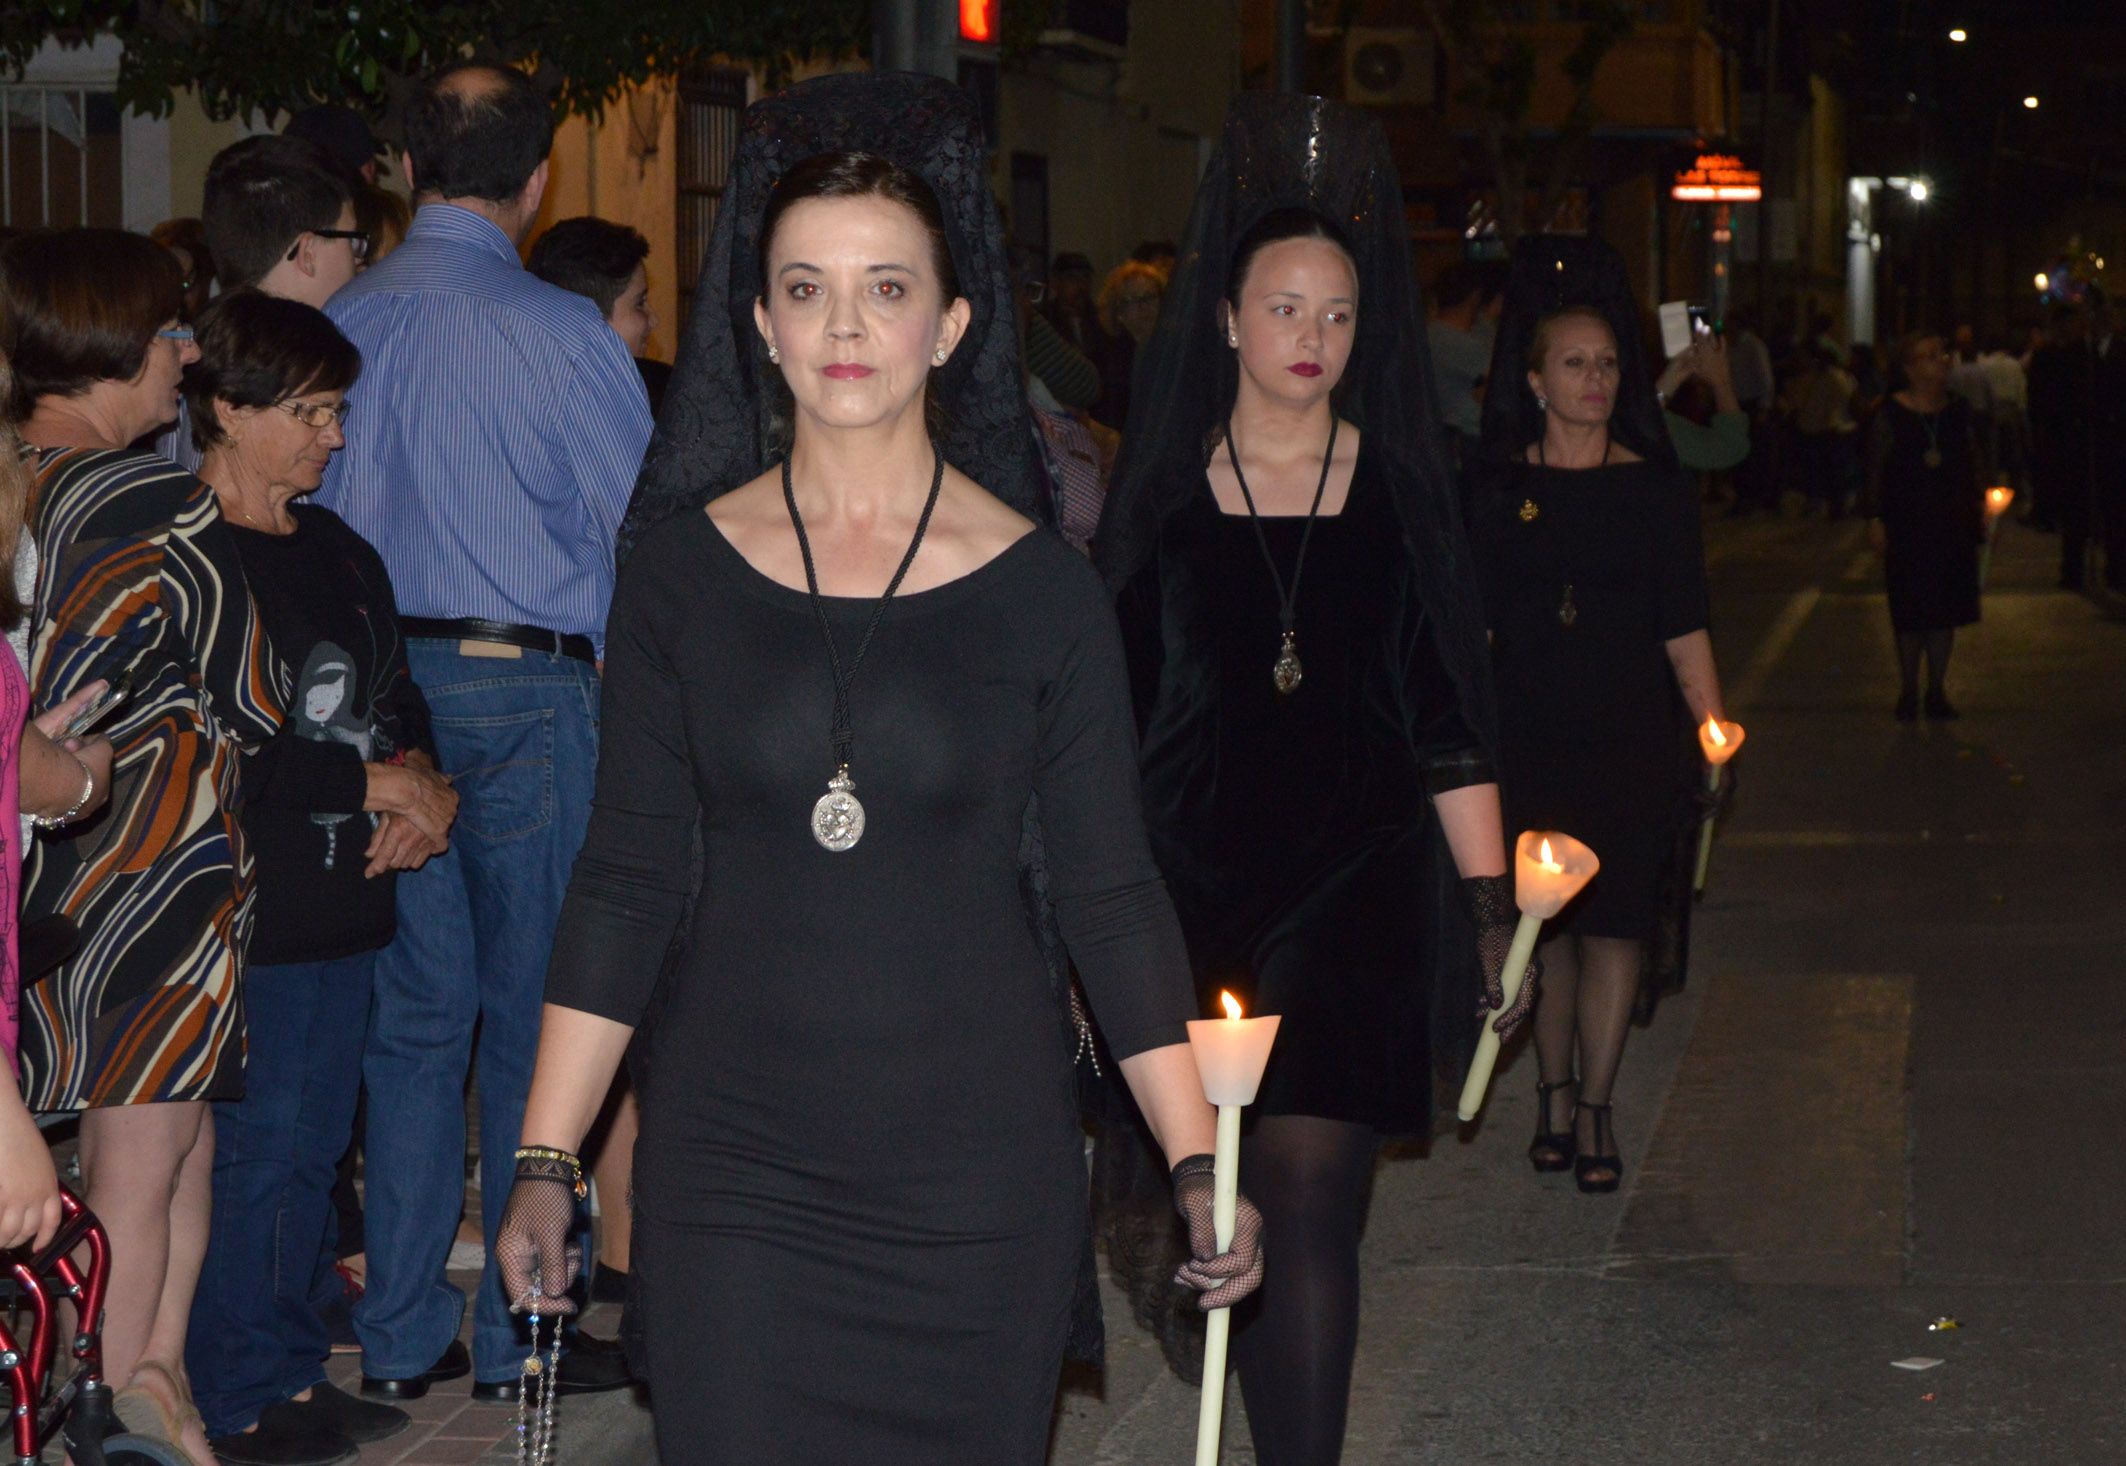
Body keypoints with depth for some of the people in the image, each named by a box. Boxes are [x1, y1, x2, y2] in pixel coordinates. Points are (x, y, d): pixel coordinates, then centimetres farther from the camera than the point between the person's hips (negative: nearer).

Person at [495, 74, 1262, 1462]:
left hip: (978, 1175, 0)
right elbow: (626, 881, 4)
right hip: (733, 1162, 1)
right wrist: (546, 1163, 0)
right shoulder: (686, 566, 2)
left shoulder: (1041, 590, -1)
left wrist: (1198, 1164, -5)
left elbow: (1112, 894, 2)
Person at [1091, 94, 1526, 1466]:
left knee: (1307, 1197, -12)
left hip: (1356, 883, -1)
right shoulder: (1164, 490, 5)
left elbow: (1449, 719, 6)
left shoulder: (1400, 491, 5)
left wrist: (1494, 904, 2)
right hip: (1194, 876, 1)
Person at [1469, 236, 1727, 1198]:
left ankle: (1592, 1109, 3)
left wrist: (1713, 724, -8)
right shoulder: (1499, 489, 6)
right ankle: (1556, 1096, 16)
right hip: (1528, 734, 1)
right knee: (1543, 927, 3)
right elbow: (1473, 625, 8)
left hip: (1630, 735, 0)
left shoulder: (1654, 489, 6)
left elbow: (1683, 630, 4)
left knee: (1614, 926, -4)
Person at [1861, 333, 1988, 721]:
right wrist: (1875, 518, -8)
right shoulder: (1891, 413, -5)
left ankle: (1937, 690, 15)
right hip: (1906, 525, -3)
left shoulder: (1960, 410, 5)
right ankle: (1908, 692, 14)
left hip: (1952, 525, 3)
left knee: (1945, 609, 6)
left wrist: (1980, 503, 2)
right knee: (1909, 609, 2)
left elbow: (1976, 462, 11)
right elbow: (1875, 468, -4)